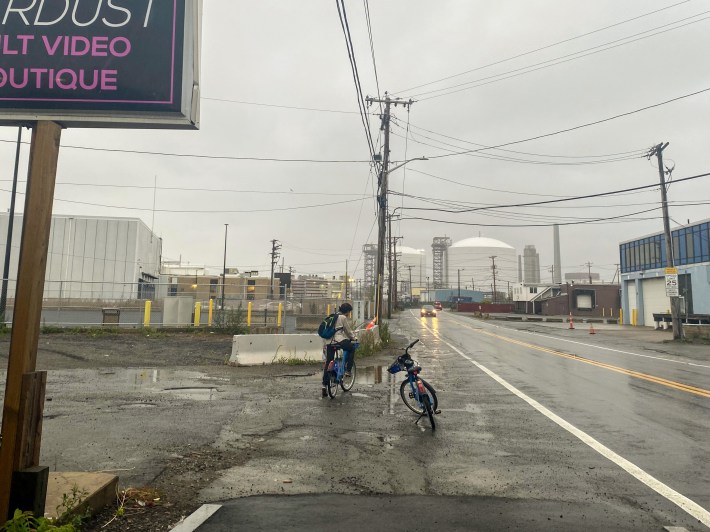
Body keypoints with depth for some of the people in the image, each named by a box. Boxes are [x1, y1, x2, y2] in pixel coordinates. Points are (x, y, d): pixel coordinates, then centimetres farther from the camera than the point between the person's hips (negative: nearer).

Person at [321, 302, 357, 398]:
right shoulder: (343, 318, -2)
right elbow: (348, 331, 1)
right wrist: (354, 338, 18)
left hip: (329, 342, 7)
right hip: (339, 340, -7)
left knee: (327, 363, 7)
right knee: (352, 348, 20)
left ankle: (324, 386, 5)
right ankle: (347, 370, 13)